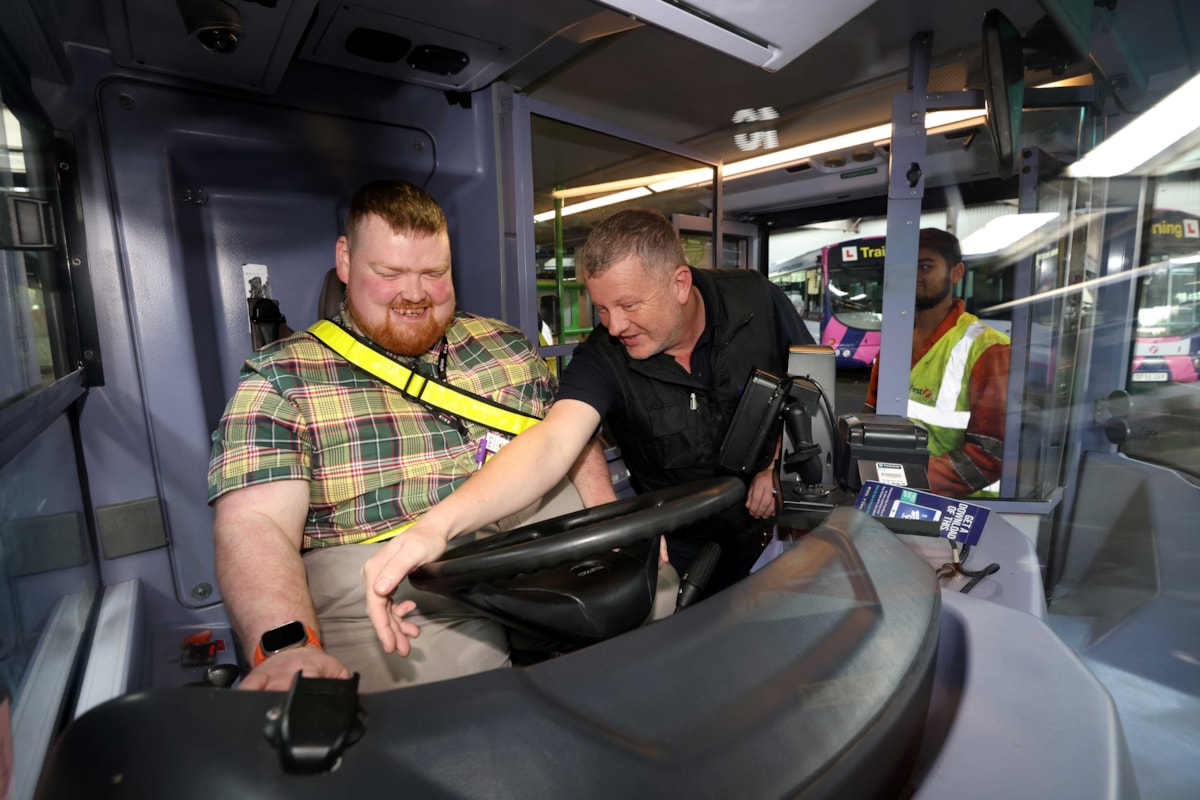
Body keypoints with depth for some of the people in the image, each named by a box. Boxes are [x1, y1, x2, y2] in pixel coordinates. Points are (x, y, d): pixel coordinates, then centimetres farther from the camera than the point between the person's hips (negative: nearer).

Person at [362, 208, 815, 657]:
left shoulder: (757, 301, -13)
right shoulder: (602, 359, -19)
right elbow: (551, 442, -35)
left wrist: (780, 460, -18)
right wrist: (437, 524, -50)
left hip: (787, 519, 2)